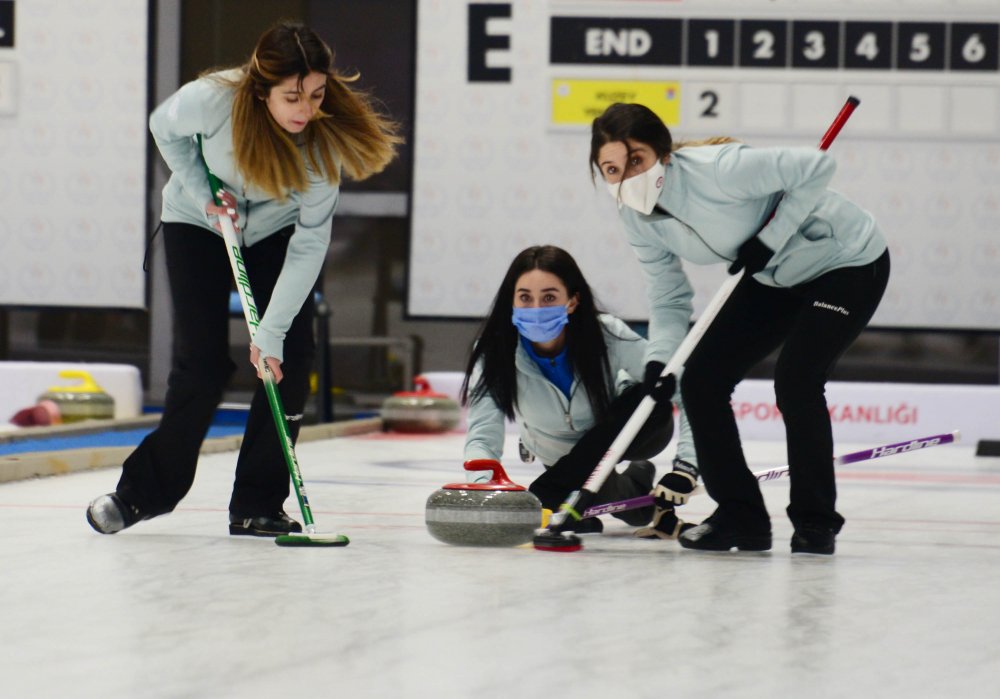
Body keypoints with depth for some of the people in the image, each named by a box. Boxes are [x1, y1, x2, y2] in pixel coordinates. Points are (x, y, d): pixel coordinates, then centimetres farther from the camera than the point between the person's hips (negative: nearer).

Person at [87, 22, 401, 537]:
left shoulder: (327, 135, -30)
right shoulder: (212, 99, -33)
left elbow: (309, 242, -26)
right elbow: (165, 128, -8)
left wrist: (272, 332, -30)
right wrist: (204, 193, -20)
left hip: (277, 230, 2)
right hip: (198, 224, -1)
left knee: (290, 359, -12)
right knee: (203, 365, -8)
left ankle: (257, 506, -2)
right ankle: (145, 490, 12)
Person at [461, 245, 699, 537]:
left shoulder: (607, 336, -32)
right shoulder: (494, 353, -29)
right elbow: (482, 435, -34)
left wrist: (685, 467, -42)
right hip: (565, 456, 4)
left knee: (653, 397, -32)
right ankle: (636, 483, 14)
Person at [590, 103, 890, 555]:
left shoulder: (716, 169, -35)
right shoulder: (636, 216, -11)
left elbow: (816, 167, -31)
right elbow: (669, 300, -4)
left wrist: (770, 238, -29)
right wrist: (658, 362, -21)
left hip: (849, 262, -8)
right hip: (775, 276, 8)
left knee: (794, 379, -22)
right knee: (700, 377, -4)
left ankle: (816, 522, -4)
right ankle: (740, 515, 8)